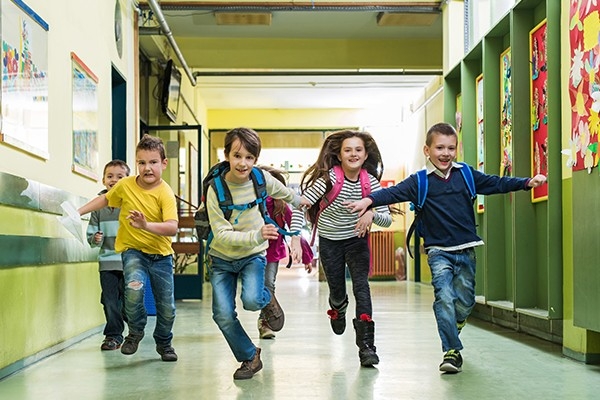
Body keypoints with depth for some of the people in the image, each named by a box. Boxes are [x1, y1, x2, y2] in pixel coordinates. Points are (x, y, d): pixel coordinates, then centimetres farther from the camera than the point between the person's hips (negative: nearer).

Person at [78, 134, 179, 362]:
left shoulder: (165, 193, -17)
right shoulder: (125, 185, -7)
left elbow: (172, 227, -30)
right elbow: (105, 199, 15)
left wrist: (146, 225, -44)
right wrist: (78, 212, 11)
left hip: (161, 253, 0)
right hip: (133, 249, 1)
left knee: (167, 307, 4)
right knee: (134, 288, -29)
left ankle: (164, 343, 35)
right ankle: (135, 330, 0)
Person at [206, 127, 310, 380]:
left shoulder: (262, 178, -13)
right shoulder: (216, 189, -21)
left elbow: (281, 191, 13)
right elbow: (222, 235, -26)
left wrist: (297, 200, 31)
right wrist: (257, 235, -39)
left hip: (253, 255, 1)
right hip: (222, 258, 0)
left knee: (251, 301, -24)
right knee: (223, 315, -8)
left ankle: (267, 298, 13)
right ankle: (250, 357, 16)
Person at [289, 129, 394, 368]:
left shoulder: (370, 182, -13)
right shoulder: (329, 178, -21)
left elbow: (387, 219, -12)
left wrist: (372, 214, -34)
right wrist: (295, 238, -30)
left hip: (357, 240, 1)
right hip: (329, 241, -1)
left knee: (361, 287, -16)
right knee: (337, 292, 9)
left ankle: (366, 345, -16)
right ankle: (338, 310, 49)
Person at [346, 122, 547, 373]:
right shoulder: (420, 181, -3)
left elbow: (497, 183, 11)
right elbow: (395, 193, -14)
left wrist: (528, 182, 2)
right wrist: (369, 200, -31)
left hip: (466, 249, 3)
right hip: (438, 251, -3)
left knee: (465, 301, 11)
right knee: (444, 298, -15)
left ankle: (451, 333, 40)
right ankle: (452, 351, -9)